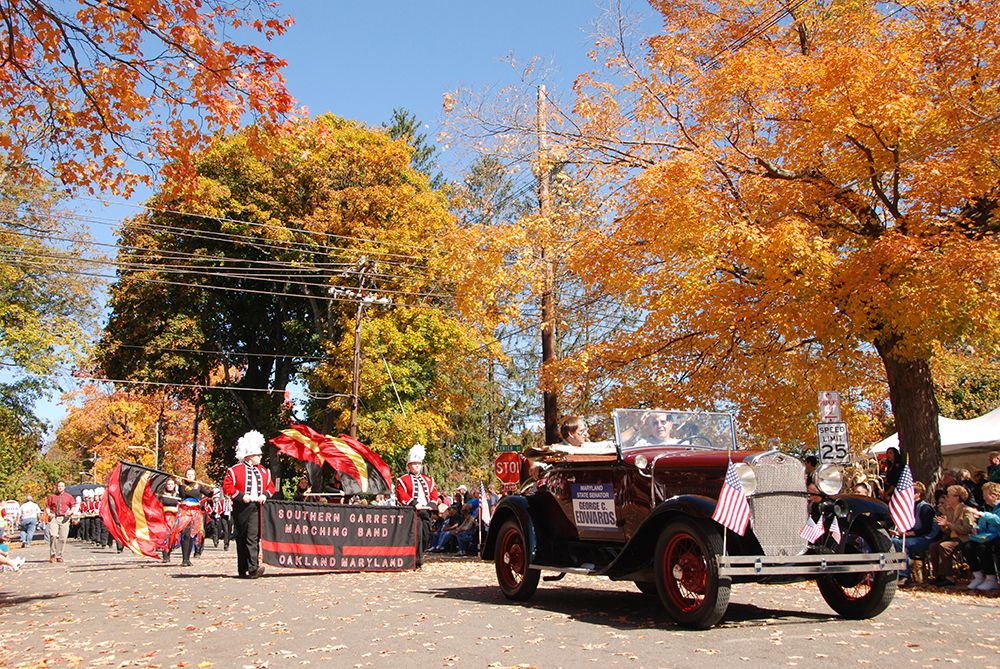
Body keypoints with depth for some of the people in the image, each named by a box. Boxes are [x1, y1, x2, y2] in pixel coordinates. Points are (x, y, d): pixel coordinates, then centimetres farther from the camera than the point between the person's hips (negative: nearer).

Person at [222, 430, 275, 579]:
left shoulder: (263, 471, 14)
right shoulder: (234, 470, -1)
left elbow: (271, 486, 19)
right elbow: (227, 487, -7)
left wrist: (265, 495, -1)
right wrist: (241, 496, -16)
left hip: (256, 507, 2)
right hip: (241, 508, -2)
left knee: (253, 537, -9)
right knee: (242, 538, 5)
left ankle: (253, 568, -17)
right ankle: (242, 570, 13)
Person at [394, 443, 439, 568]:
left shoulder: (428, 480, 20)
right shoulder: (402, 480, 4)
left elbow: (434, 494, 15)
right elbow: (402, 495, -9)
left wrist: (430, 505, -3)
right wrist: (415, 504, -17)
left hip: (426, 511, 6)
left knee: (425, 536, 6)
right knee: (417, 536, -15)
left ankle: (418, 558, 20)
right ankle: (418, 561, -11)